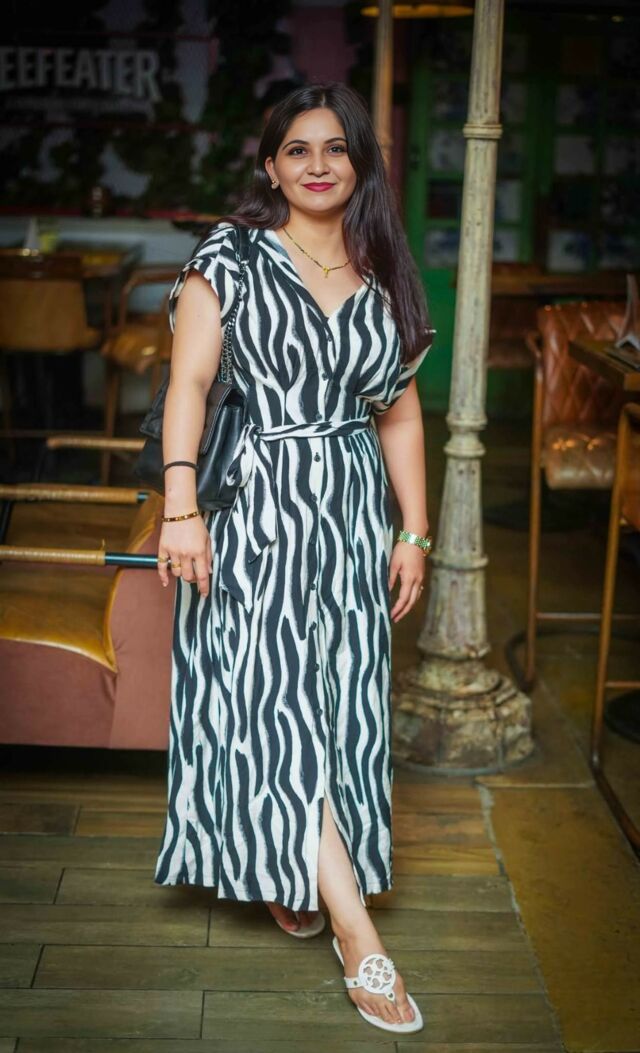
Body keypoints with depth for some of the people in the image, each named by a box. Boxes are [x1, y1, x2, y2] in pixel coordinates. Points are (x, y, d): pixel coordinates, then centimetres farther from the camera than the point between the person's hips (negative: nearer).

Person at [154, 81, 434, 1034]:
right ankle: (358, 933, -4)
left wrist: (414, 534, 9)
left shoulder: (384, 278, 10)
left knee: (336, 701, 8)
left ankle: (292, 876, 30)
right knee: (271, 704, -9)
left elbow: (401, 416, 12)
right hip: (256, 505, -4)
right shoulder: (231, 257, -1)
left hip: (351, 514, 4)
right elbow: (188, 384, -8)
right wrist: (182, 508, -18)